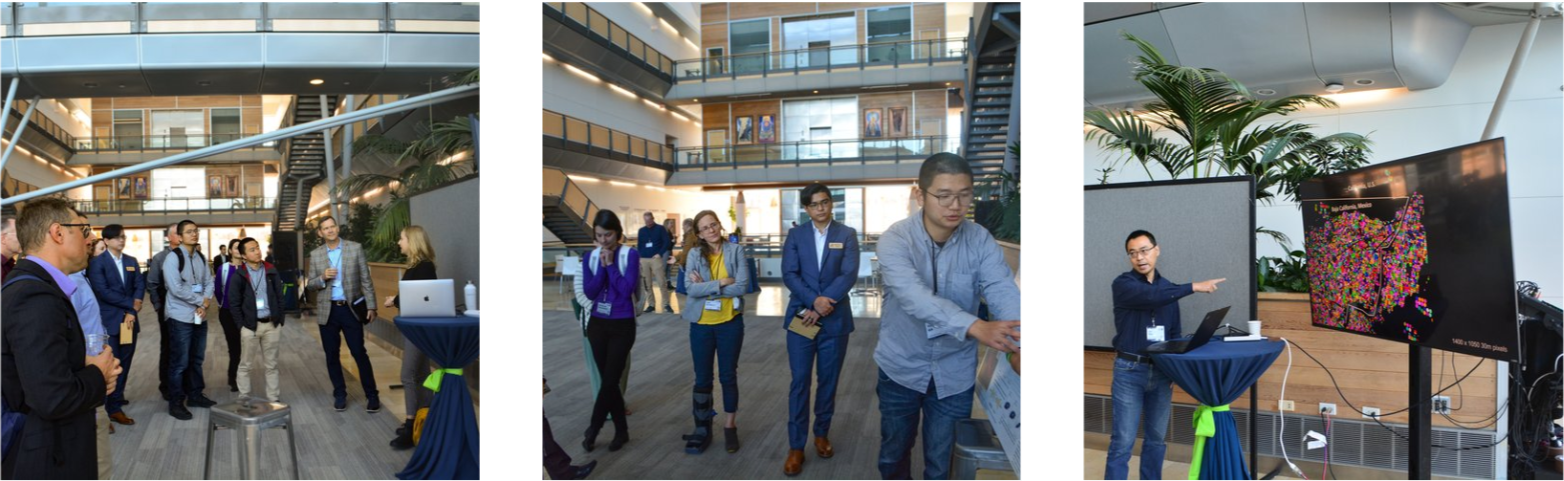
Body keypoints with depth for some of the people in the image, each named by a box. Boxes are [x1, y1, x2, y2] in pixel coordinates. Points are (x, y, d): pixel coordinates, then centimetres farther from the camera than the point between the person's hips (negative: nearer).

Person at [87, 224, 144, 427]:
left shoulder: (132, 261, 12)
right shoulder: (97, 262, -5)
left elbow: (140, 286, 6)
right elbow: (102, 291, -14)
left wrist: (133, 310, -9)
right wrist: (131, 305, -13)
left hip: (129, 320, 5)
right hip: (108, 322, -5)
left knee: (124, 366, 9)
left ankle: (115, 405, 18)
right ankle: (107, 410, 6)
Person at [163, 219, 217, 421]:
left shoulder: (201, 258, 10)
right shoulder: (173, 257, -11)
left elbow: (209, 283, 8)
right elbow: (176, 288, -18)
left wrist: (205, 304, -9)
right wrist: (200, 301, -10)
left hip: (200, 315, 7)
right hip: (181, 317, -7)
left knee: (197, 358, 15)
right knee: (179, 362, -2)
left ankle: (195, 395, 27)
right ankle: (176, 403, 7)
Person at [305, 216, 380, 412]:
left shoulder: (355, 248, -1)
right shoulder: (315, 254, 5)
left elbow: (365, 279, -1)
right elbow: (311, 284, 8)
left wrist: (371, 306, -5)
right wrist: (323, 278, -14)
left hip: (351, 308, -2)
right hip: (327, 311, 3)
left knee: (360, 353, -2)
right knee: (332, 355, 8)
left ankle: (371, 395, 5)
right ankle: (340, 395, 21)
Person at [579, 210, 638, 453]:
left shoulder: (630, 255, -9)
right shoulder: (590, 258, 3)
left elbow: (627, 289, -17)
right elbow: (589, 292, -6)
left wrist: (610, 264, -17)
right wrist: (602, 265, -14)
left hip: (622, 326, -4)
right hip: (597, 325, 4)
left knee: (610, 379, -4)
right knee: (608, 379, 9)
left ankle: (593, 428, 11)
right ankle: (621, 430, 21)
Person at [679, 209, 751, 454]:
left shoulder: (735, 250, -5)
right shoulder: (695, 254, -2)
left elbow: (742, 287, -14)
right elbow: (690, 288, -13)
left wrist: (705, 287, -13)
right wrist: (721, 283, -19)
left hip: (730, 323, -1)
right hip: (701, 324, 1)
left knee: (728, 376, 10)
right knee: (702, 379, 9)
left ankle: (730, 427, 25)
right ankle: (702, 429, 23)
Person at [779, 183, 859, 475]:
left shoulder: (847, 235, 2)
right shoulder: (795, 235, 5)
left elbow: (850, 274, -9)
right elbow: (789, 274, -5)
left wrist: (824, 304, -18)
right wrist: (814, 301, -19)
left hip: (835, 320, 0)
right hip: (801, 317, 0)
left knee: (828, 381, 11)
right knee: (799, 382, 1)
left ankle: (822, 433, 29)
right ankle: (796, 446, 7)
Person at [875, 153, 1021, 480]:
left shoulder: (981, 241, -12)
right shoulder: (896, 240, -21)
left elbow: (1003, 291, -26)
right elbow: (914, 296, -37)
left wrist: (1020, 334, -48)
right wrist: (976, 327, -52)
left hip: (954, 373, 1)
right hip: (902, 367, -1)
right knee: (894, 451, 19)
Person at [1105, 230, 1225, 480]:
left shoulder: (1168, 287, 10)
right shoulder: (1123, 284, -7)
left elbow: (1175, 331, 14)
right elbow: (1151, 297, -27)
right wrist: (1194, 287, -25)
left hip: (1161, 371, 5)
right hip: (1129, 370, -5)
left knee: (1157, 438, 11)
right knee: (1123, 440, -4)